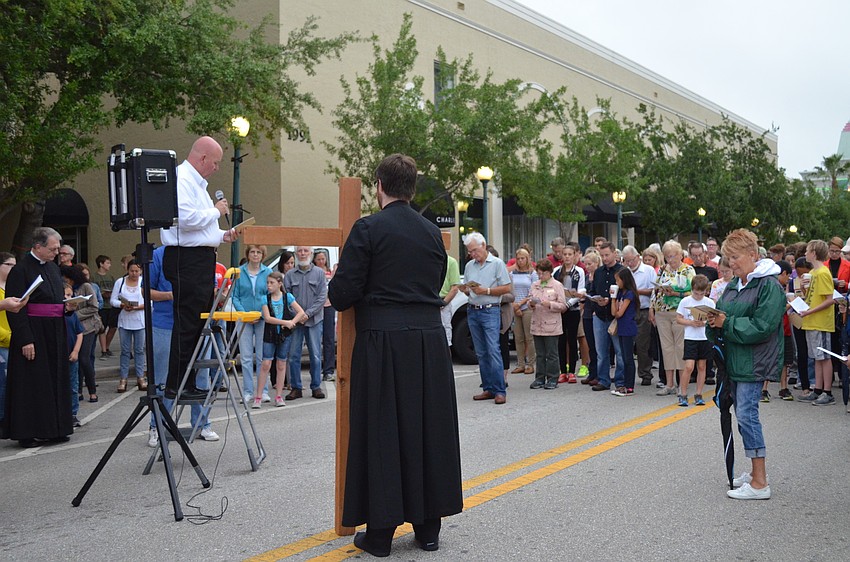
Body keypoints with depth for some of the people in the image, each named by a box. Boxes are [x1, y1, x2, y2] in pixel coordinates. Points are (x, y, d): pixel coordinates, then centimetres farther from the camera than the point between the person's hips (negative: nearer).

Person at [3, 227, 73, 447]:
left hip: (55, 333, 7)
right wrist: (25, 340, -19)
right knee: (32, 385, -1)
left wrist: (68, 307, -1)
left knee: (55, 381, 10)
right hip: (33, 334, -7)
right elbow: (16, 308, -15)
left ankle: (54, 429, 18)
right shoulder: (21, 270, -11)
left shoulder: (53, 267, 12)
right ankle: (27, 433, 8)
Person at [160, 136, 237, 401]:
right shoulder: (181, 180, -11)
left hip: (201, 260, 11)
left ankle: (190, 382, 18)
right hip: (187, 260, -11)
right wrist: (216, 211, -9)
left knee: (199, 323, 12)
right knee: (187, 324, -9)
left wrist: (223, 235, 17)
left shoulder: (196, 183, 23)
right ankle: (176, 385, -3)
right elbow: (187, 219, -23)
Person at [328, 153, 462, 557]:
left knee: (381, 432, 3)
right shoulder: (432, 232, 8)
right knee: (428, 428, 12)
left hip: (382, 341, -4)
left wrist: (339, 298, 13)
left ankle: (379, 533, 10)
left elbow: (343, 292, -9)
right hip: (430, 338, 5)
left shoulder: (368, 229, -7)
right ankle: (428, 526, 21)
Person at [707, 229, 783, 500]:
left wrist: (726, 323, -17)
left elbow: (762, 327, -20)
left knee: (746, 414, -12)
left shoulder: (769, 285, -13)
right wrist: (715, 321, -6)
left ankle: (759, 483, -7)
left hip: (754, 362, -9)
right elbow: (723, 313, 18)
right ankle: (756, 470, 27)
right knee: (742, 414, 14)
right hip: (735, 359, 9)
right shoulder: (733, 285, 13)